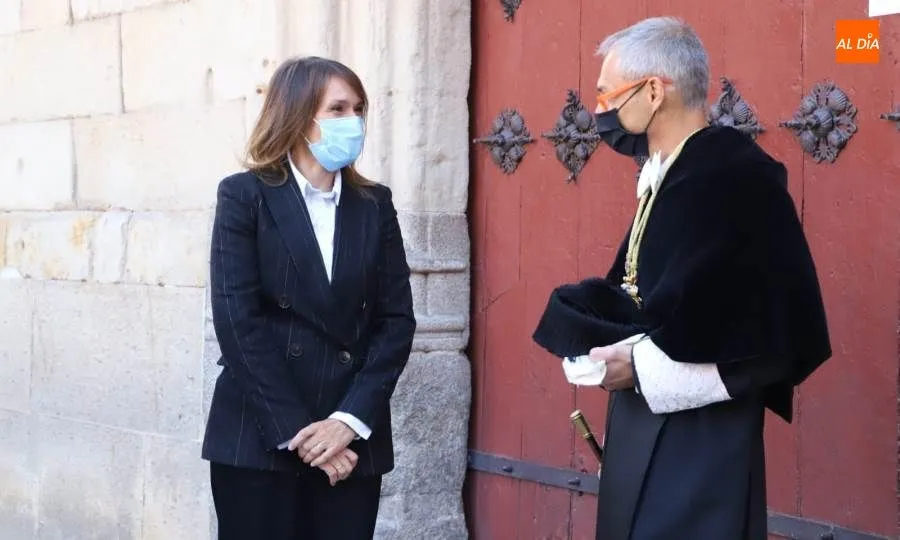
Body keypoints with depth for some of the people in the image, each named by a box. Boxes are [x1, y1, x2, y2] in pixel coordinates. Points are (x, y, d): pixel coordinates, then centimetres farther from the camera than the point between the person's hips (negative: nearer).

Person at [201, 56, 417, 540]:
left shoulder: (374, 205, 10)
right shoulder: (245, 196, 0)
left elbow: (396, 320, 3)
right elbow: (238, 321, -8)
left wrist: (351, 420, -10)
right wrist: (295, 432, -14)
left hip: (352, 441, 3)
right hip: (258, 437, -3)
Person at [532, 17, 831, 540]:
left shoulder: (736, 177, -16)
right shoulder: (664, 178, 11)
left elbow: (758, 326, -21)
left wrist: (642, 365, -16)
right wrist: (602, 342, -6)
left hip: (700, 433, -8)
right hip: (643, 424, 8)